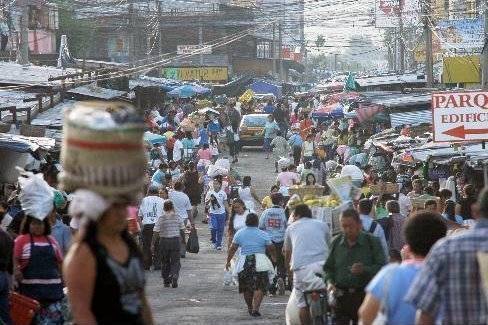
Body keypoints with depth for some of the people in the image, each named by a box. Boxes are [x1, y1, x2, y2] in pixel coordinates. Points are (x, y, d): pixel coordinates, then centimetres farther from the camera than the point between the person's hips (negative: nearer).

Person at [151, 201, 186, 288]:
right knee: (175, 261, 4)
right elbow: (182, 230, 8)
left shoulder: (161, 219, -7)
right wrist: (183, 239, 26)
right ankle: (175, 275, -23)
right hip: (176, 241, 1)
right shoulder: (177, 217, -1)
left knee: (165, 262, 13)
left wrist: (152, 244, -2)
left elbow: (156, 232, -8)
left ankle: (166, 281, 16)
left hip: (164, 241, -1)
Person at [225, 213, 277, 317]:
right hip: (260, 263, -3)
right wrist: (274, 258, 21)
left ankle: (250, 308, 26)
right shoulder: (263, 234, -2)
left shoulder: (239, 233, 3)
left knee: (247, 288, 16)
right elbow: (271, 249, 3)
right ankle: (255, 309, -15)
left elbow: (233, 248, 1)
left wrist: (228, 261, 7)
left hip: (244, 263, 3)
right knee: (259, 288, -3)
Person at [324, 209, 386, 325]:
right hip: (341, 297, 2)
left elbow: (382, 267, -7)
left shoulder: (372, 242, -2)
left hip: (364, 297, -2)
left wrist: (364, 270, -23)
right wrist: (330, 282, -2)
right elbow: (328, 267, 18)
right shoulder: (336, 242, 9)